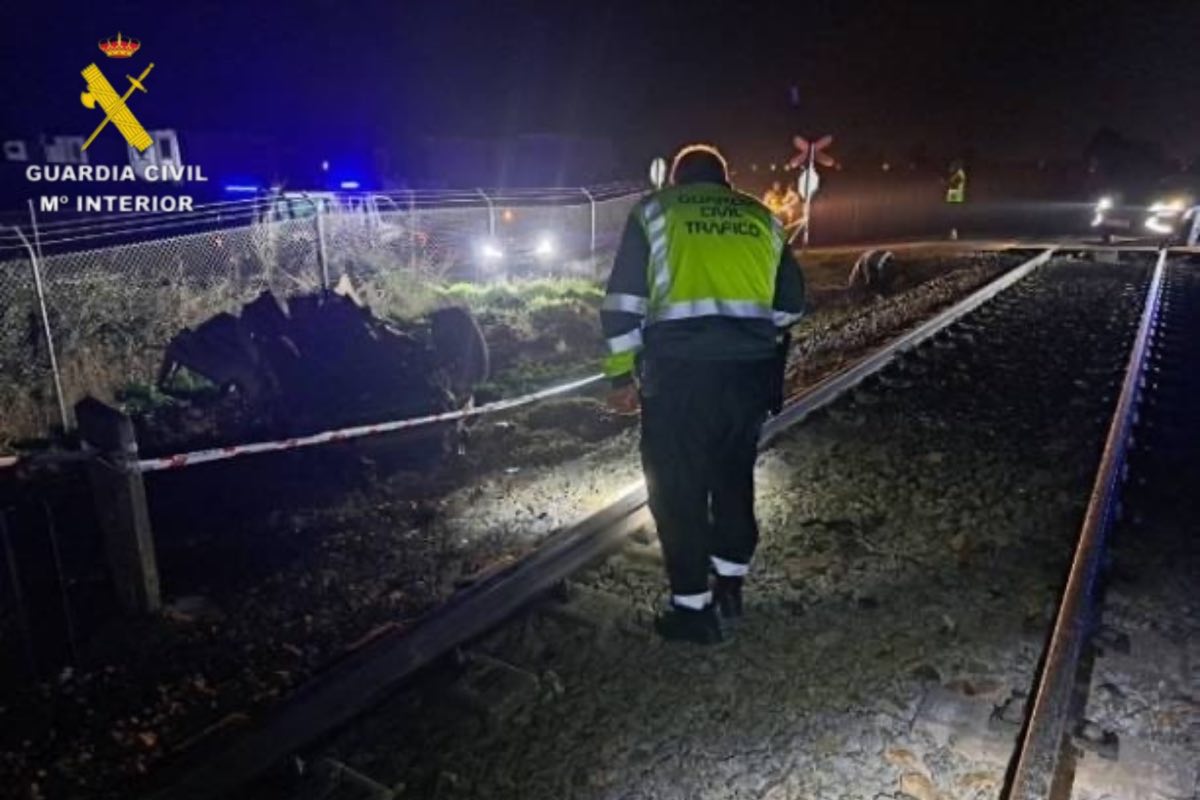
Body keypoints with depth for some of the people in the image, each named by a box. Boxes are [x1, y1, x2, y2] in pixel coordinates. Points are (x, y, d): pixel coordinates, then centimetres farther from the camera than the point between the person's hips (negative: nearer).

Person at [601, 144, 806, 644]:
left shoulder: (653, 211, 11)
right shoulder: (761, 217, 19)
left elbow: (622, 302, 3)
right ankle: (730, 584, 32)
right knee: (734, 476, 21)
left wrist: (622, 375, 6)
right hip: (751, 368, 4)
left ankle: (694, 608, 13)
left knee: (677, 488, 7)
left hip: (680, 367, -4)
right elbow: (791, 303, 19)